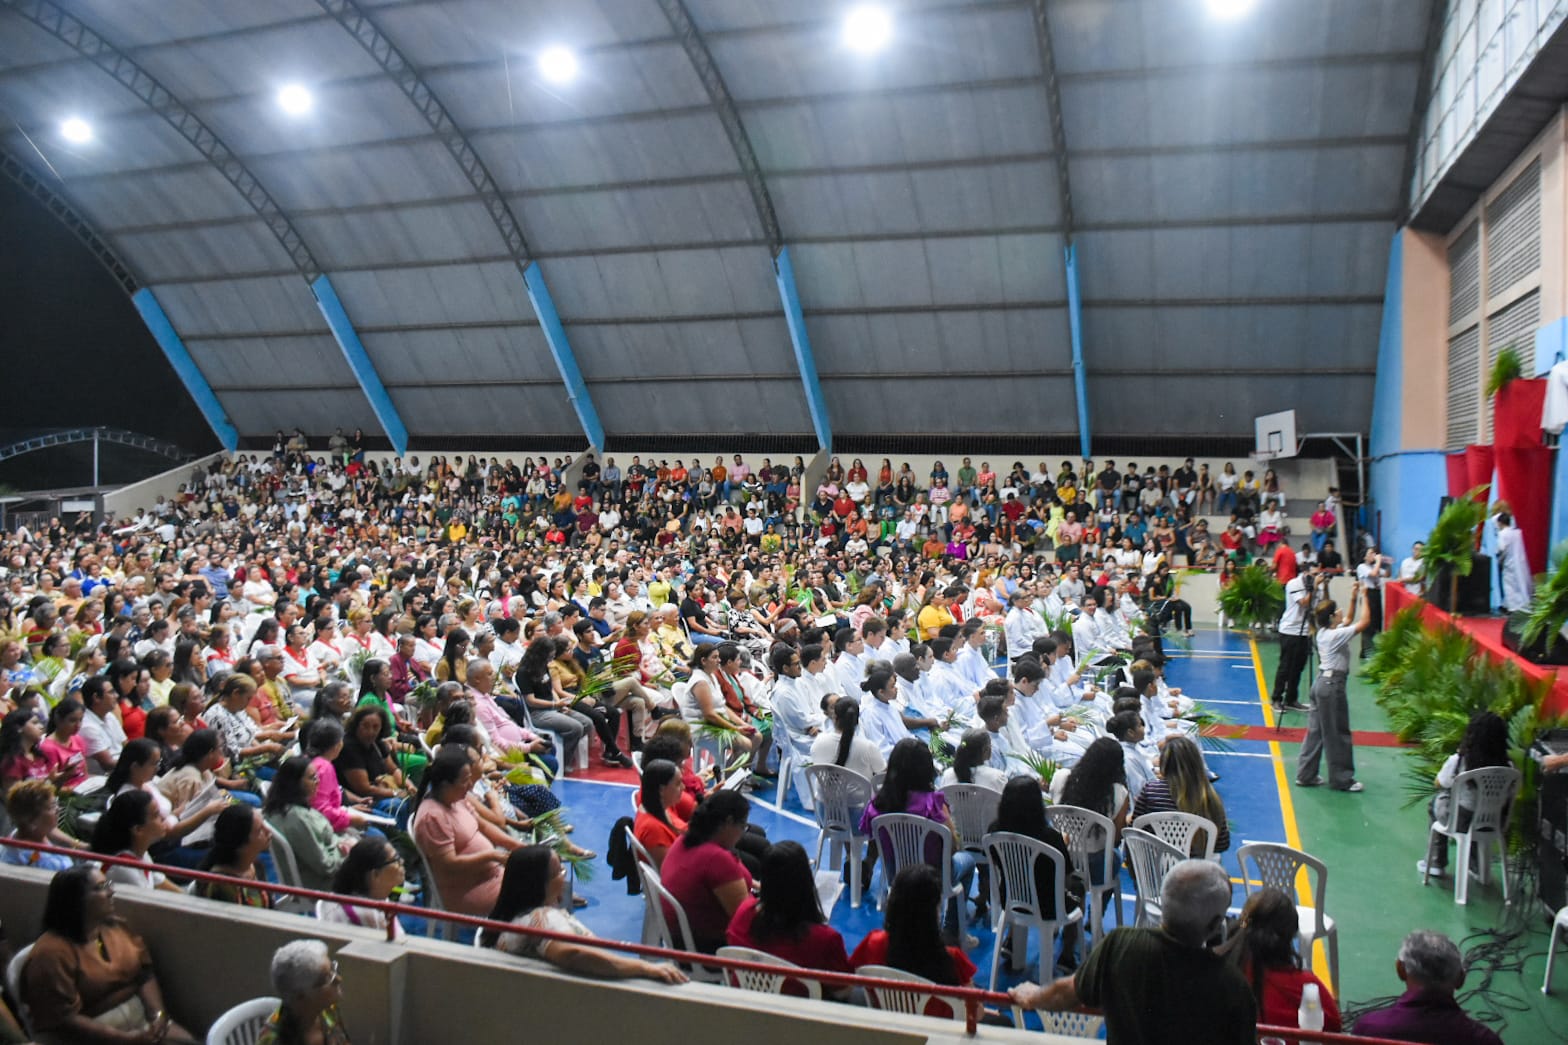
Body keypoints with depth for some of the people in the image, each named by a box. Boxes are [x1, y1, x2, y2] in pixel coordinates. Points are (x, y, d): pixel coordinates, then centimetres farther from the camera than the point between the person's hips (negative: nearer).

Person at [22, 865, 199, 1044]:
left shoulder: (117, 927, 7)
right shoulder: (52, 952, -13)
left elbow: (146, 975, 7)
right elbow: (64, 1019, -15)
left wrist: (158, 1014, -10)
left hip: (141, 1017, 6)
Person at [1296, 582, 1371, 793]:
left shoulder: (1324, 632, 8)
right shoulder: (1336, 635, -17)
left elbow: (1348, 620, 24)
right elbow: (1364, 622, -19)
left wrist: (1353, 599, 15)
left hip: (1322, 682, 9)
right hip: (1333, 685, -9)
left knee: (1315, 731, 12)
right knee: (1338, 734, 1)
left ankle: (1305, 775, 16)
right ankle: (1342, 779, 10)